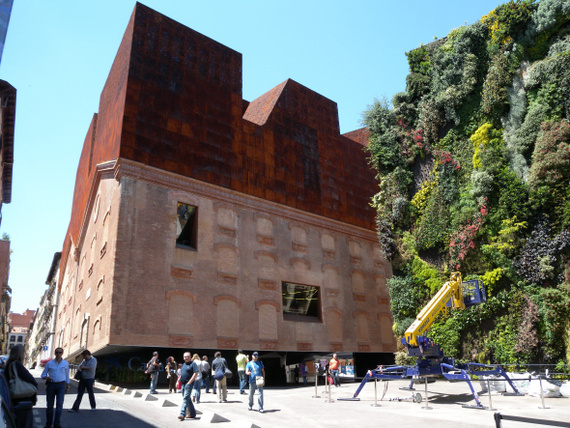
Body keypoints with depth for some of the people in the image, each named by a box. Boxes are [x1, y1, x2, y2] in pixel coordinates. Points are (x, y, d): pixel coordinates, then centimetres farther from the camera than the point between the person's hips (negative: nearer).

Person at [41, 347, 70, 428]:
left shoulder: (66, 363, 6)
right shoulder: (49, 363, 3)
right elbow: (43, 374, 7)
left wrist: (67, 386, 16)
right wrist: (46, 377, -16)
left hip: (61, 385, 0)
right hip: (50, 385, 0)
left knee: (59, 404, -11)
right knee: (49, 405, 3)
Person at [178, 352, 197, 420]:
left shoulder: (193, 364, -6)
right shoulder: (183, 364, 17)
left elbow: (195, 374, -14)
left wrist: (189, 382, -18)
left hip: (188, 384, -8)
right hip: (183, 384, 8)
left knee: (185, 398, -14)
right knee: (188, 399, 14)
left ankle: (182, 414, -18)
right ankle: (192, 413, 24)